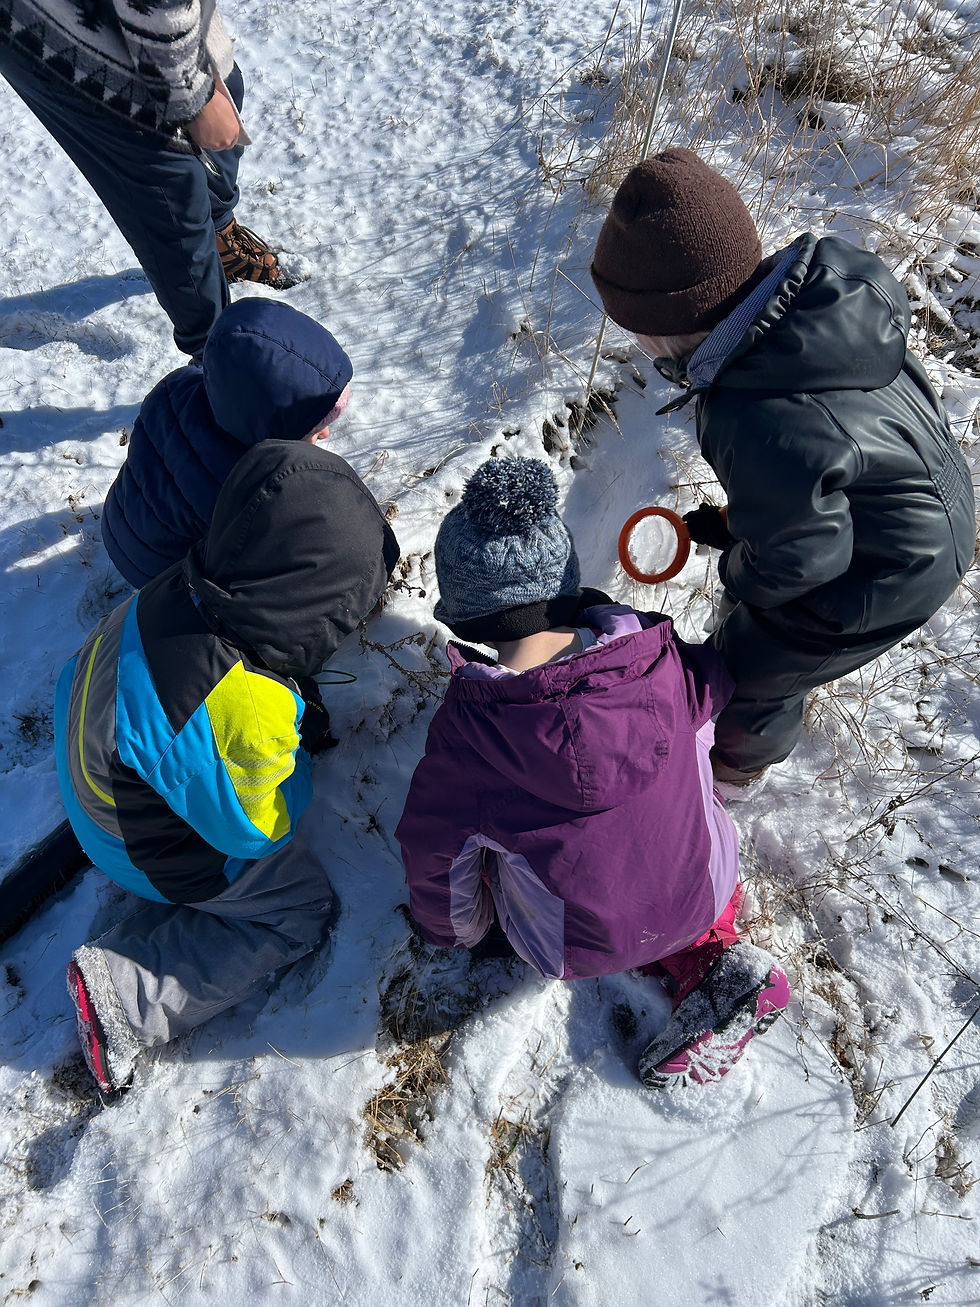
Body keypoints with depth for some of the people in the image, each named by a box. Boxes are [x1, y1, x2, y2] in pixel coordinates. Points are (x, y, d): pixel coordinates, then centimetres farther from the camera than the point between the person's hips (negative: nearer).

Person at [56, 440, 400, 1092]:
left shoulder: (176, 592, -19)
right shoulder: (246, 716, -42)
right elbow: (250, 831, -24)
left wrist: (293, 722, -1)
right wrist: (303, 746, -7)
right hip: (163, 858, -7)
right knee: (306, 907, 7)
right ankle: (126, 994, 4)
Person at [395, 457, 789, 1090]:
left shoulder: (464, 733, -25)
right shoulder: (662, 659, -19)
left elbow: (434, 850, -10)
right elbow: (715, 686, 4)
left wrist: (456, 932, 11)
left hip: (578, 948, -2)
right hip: (706, 893, 3)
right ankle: (713, 948, 14)